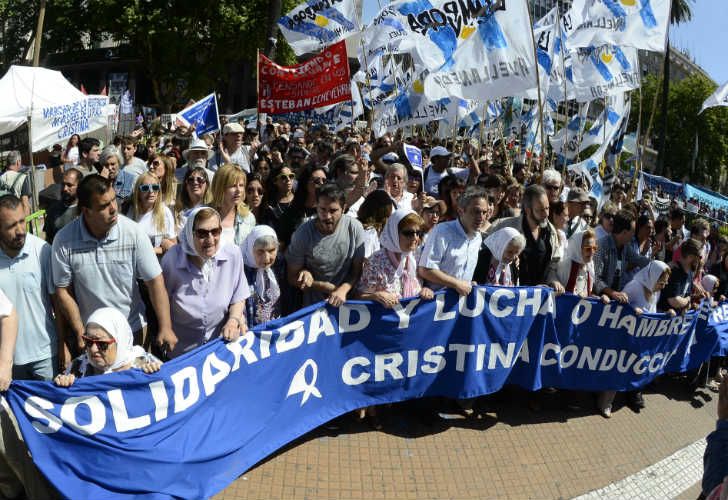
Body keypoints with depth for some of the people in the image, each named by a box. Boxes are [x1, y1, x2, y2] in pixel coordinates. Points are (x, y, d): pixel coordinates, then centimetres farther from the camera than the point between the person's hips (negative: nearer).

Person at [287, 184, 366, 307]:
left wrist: (343, 290, -17)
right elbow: (293, 277, -2)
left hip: (346, 299, 0)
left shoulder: (355, 228, -8)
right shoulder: (302, 233, -10)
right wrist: (327, 287, -11)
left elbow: (358, 270, -1)